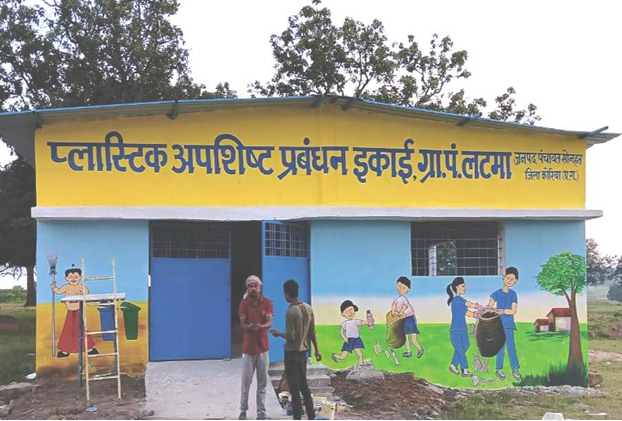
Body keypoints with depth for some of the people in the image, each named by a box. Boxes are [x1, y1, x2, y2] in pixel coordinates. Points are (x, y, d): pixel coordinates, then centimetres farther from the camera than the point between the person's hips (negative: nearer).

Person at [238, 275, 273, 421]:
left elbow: (269, 323, -9)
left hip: (262, 347, 1)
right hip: (248, 347, -1)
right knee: (246, 381, 2)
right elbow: (242, 324, -9)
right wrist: (250, 327, -32)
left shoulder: (267, 302, 1)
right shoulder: (244, 303, 0)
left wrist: (260, 326, -32)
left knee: (262, 382, 3)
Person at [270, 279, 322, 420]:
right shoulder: (308, 308, 3)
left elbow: (290, 337, -19)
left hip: (292, 352, -7)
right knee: (303, 384, 17)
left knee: (294, 388, -1)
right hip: (303, 351, 7)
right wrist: (316, 349, 15)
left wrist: (278, 333, -1)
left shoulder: (291, 311, -19)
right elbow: (312, 332, 7)